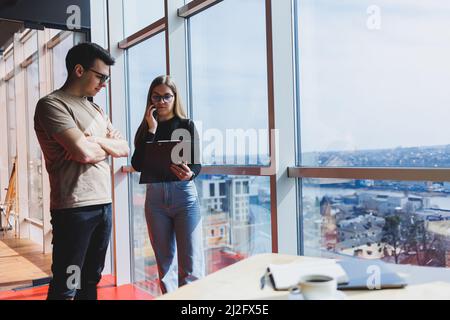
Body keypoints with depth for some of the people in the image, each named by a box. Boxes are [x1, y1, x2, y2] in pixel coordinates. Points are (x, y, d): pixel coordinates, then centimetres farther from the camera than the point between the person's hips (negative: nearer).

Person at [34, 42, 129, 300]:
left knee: (91, 281, 14)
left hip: (104, 204, 8)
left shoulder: (96, 110, 18)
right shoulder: (52, 104, -7)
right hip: (75, 208, -8)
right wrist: (108, 145, 2)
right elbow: (84, 152, -19)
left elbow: (124, 148, 13)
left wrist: (97, 140, -6)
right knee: (66, 288, -1)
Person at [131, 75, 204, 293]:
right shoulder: (144, 129, 8)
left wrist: (189, 174, -27)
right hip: (155, 197, 3)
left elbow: (197, 163, -4)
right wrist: (151, 130, -8)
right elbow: (138, 165, -5)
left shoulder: (186, 125, 3)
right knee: (165, 264, 10)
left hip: (184, 195, -2)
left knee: (190, 265, -4)